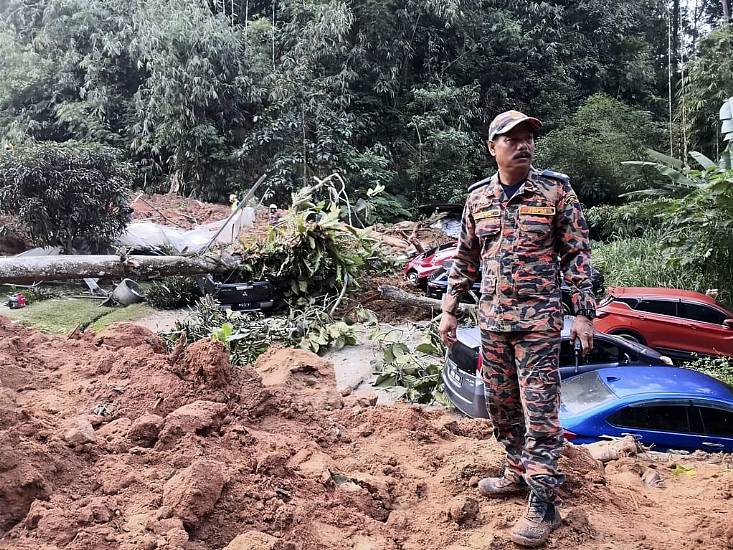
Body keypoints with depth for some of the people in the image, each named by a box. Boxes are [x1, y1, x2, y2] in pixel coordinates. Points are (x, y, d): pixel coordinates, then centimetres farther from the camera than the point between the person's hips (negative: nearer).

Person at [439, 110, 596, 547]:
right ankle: (519, 472, 32)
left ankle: (544, 503, -1)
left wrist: (585, 314, -8)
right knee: (500, 402, 13)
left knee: (539, 409, -7)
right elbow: (465, 259, 15)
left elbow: (578, 254, -3)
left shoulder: (556, 191, -3)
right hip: (492, 318, 5)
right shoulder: (478, 198, 8)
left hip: (539, 319, -5)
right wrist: (450, 309, 11)